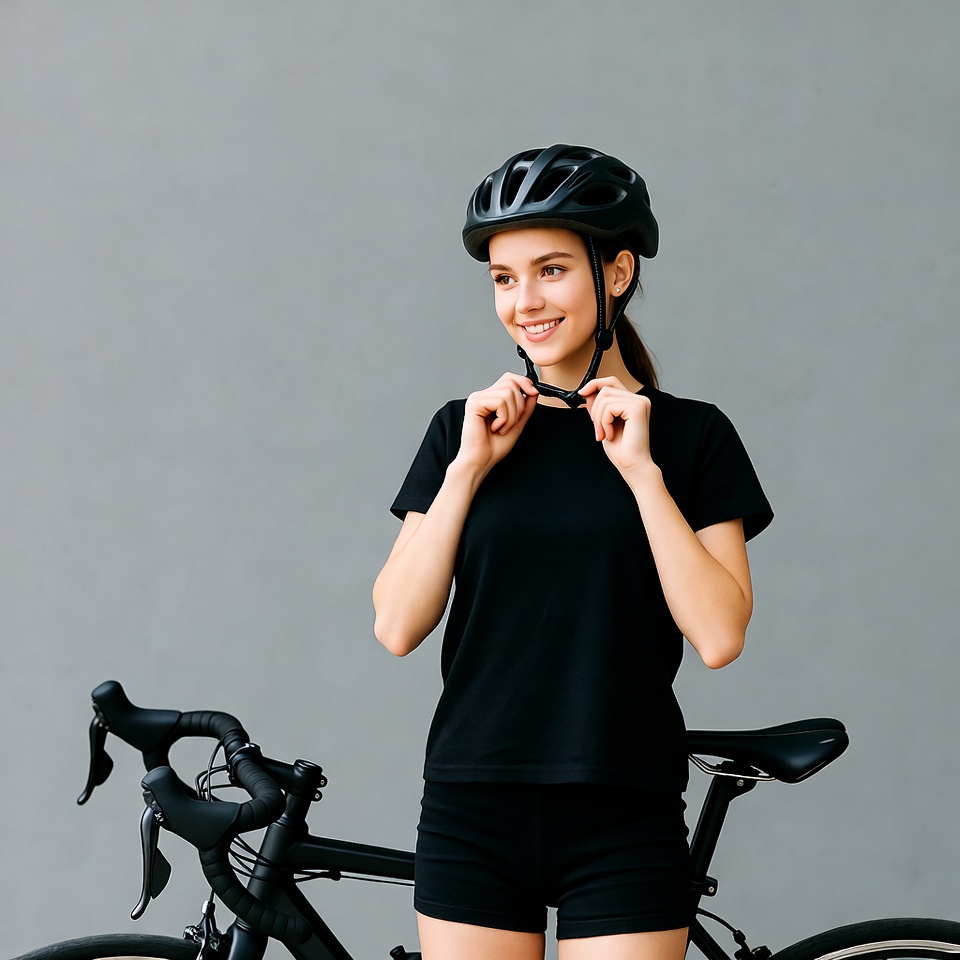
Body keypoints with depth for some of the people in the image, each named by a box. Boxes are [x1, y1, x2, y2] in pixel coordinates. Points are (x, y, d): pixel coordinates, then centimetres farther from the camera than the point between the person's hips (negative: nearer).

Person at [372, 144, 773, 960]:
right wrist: (468, 467, -7)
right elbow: (398, 625, -2)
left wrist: (640, 468, -11)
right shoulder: (465, 428, 7)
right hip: (472, 812, 2)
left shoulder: (691, 435, 1)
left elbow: (719, 634, -9)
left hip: (622, 827, -2)